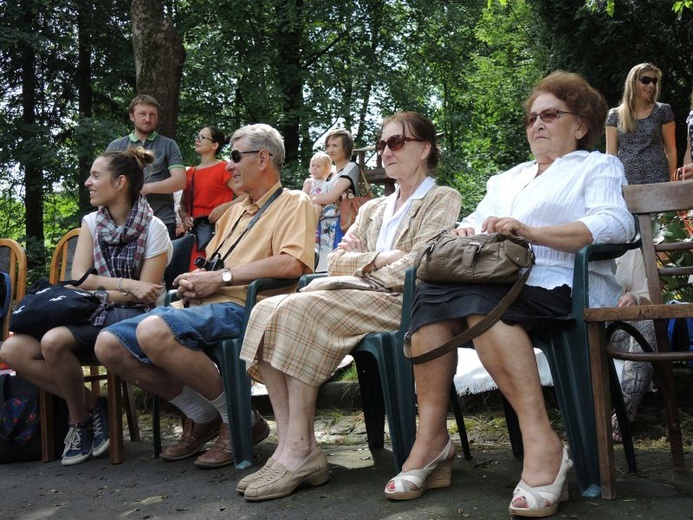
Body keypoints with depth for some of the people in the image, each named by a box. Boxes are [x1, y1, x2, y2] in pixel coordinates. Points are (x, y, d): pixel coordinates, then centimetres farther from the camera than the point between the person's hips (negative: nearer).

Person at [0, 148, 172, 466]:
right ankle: (90, 406, -4)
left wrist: (97, 291, -9)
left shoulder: (153, 229, -5)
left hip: (133, 318, -6)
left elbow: (145, 295, -10)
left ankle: (80, 418, -6)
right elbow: (79, 280, -1)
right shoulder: (91, 223, 10)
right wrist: (125, 285, -13)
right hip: (93, 317, 6)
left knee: (54, 341, -31)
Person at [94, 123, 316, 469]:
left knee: (154, 331, -34)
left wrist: (223, 277, -13)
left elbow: (292, 263, -17)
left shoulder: (294, 203, 2)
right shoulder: (236, 211, 29)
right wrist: (195, 281, 4)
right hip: (202, 306, 9)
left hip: (241, 308, -9)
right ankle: (203, 416, 6)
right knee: (109, 344, -6)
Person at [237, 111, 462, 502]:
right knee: (268, 310, -19)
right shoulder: (373, 209, 28)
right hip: (357, 301, 7)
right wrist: (380, 259, -3)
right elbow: (337, 262, 14)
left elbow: (417, 267, -7)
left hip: (401, 302, -6)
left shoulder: (443, 200, 9)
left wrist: (361, 267, -1)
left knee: (301, 308, -29)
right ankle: (291, 447, -25)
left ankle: (300, 450, -28)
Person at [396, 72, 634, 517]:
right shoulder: (509, 178, 34)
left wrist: (531, 231, -17)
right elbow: (476, 220, 26)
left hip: (563, 285, -5)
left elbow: (616, 226, -5)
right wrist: (465, 233, -1)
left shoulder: (599, 166, 15)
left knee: (480, 301, -37)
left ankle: (542, 443, -38)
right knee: (431, 296, -27)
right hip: (499, 283, 5)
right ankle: (431, 438, -28)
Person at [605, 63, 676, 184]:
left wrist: (672, 181, 1)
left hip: (656, 181, 0)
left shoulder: (663, 111, 6)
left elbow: (670, 150, 6)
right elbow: (611, 154, 6)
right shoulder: (615, 115, 7)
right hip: (625, 182, 1)